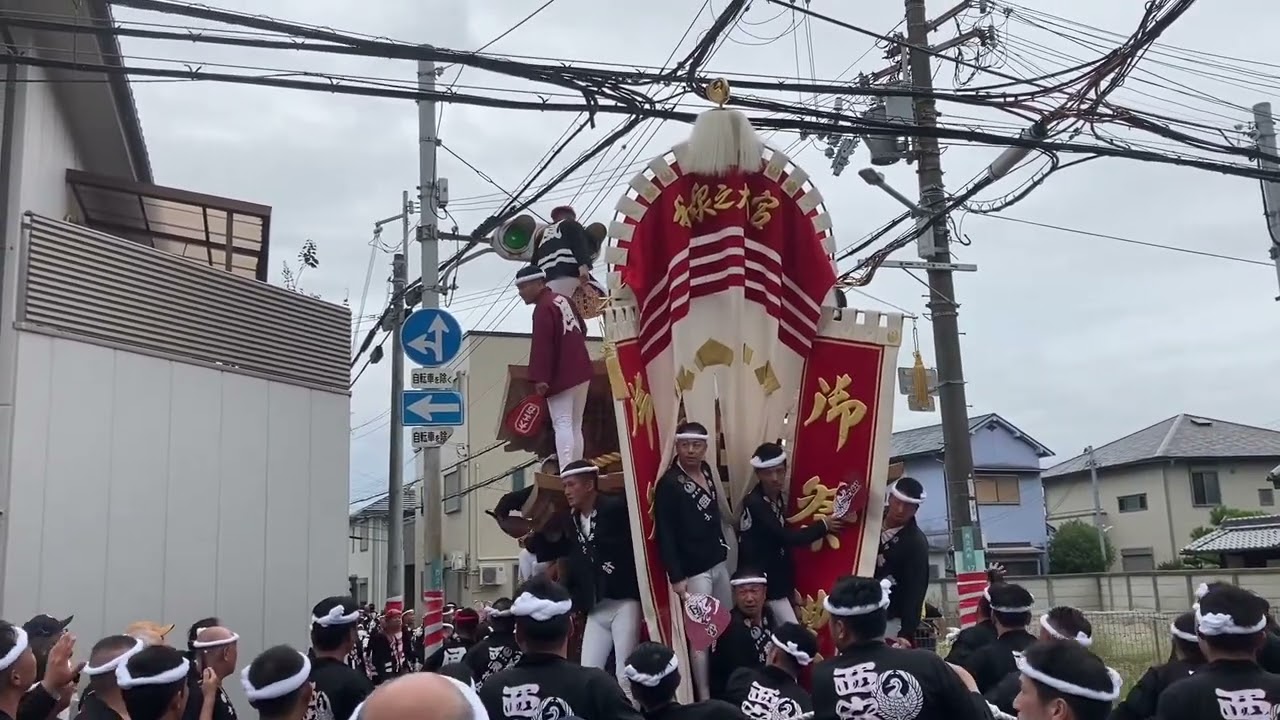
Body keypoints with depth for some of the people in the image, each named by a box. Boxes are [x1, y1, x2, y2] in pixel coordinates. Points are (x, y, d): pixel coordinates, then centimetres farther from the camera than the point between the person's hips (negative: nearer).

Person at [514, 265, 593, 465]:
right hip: (581, 371, 9)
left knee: (562, 424, -11)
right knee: (575, 425, 12)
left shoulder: (543, 308, -15)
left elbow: (541, 345, -22)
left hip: (561, 376, -9)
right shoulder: (563, 300, 14)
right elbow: (582, 330, 23)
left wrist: (540, 378, -25)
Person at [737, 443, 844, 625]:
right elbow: (786, 537, -24)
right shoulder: (755, 503, -23)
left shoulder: (778, 496, 3)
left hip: (775, 573, 8)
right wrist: (823, 526, -14)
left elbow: (780, 534, 6)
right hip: (761, 577, -8)